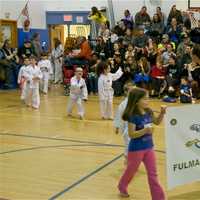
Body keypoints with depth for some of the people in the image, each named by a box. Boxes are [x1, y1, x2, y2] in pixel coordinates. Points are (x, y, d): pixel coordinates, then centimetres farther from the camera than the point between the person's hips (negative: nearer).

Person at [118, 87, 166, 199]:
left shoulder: (148, 112, -2)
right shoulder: (133, 116, -21)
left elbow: (157, 122, 16)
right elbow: (131, 134, -22)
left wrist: (162, 113, -2)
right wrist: (145, 130, -33)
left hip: (149, 147, 5)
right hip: (136, 149, -5)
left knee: (153, 174, 8)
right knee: (131, 171, 17)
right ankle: (122, 187, 45)